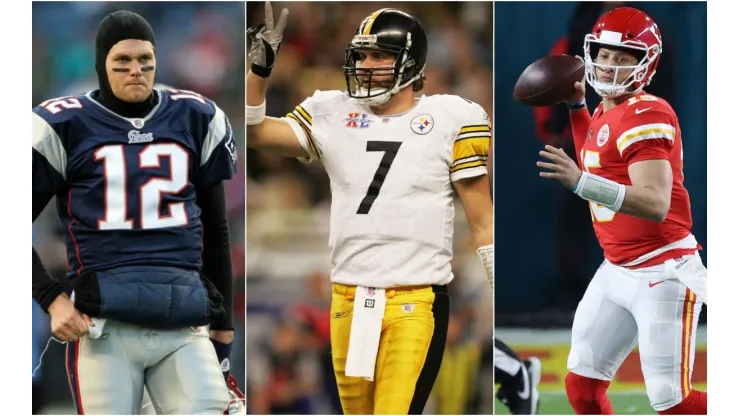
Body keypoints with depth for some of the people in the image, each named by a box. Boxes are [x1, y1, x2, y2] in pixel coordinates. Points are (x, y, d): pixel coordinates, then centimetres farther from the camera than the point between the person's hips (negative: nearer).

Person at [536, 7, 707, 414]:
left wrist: (581, 182, -41)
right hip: (616, 271, 9)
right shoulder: (604, 113, 10)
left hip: (662, 274, -9)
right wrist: (576, 106, 21)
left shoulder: (647, 115, -19)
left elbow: (656, 205, -31)